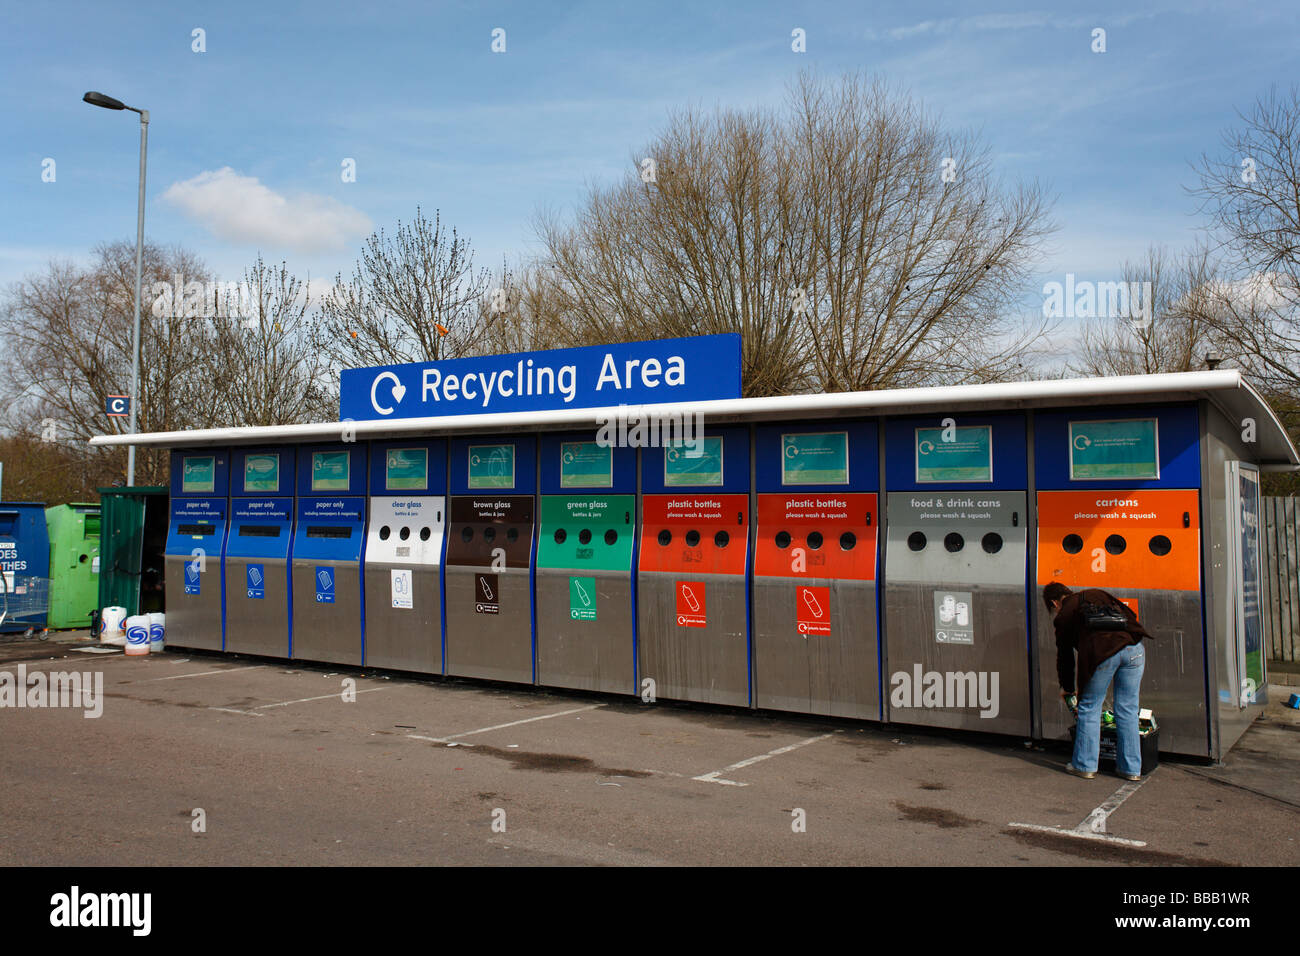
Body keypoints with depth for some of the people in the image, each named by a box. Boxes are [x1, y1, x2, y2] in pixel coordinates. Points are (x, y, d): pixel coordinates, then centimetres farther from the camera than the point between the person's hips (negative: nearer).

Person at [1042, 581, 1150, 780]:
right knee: (1127, 710, 12)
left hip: (1103, 653, -4)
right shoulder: (1095, 594, 28)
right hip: (1133, 648, 4)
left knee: (1089, 708, 11)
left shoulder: (1063, 616, 17)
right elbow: (1129, 614, 21)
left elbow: (1064, 655, 22)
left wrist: (1067, 687, 36)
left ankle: (1085, 765, 18)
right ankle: (1131, 768, 18)